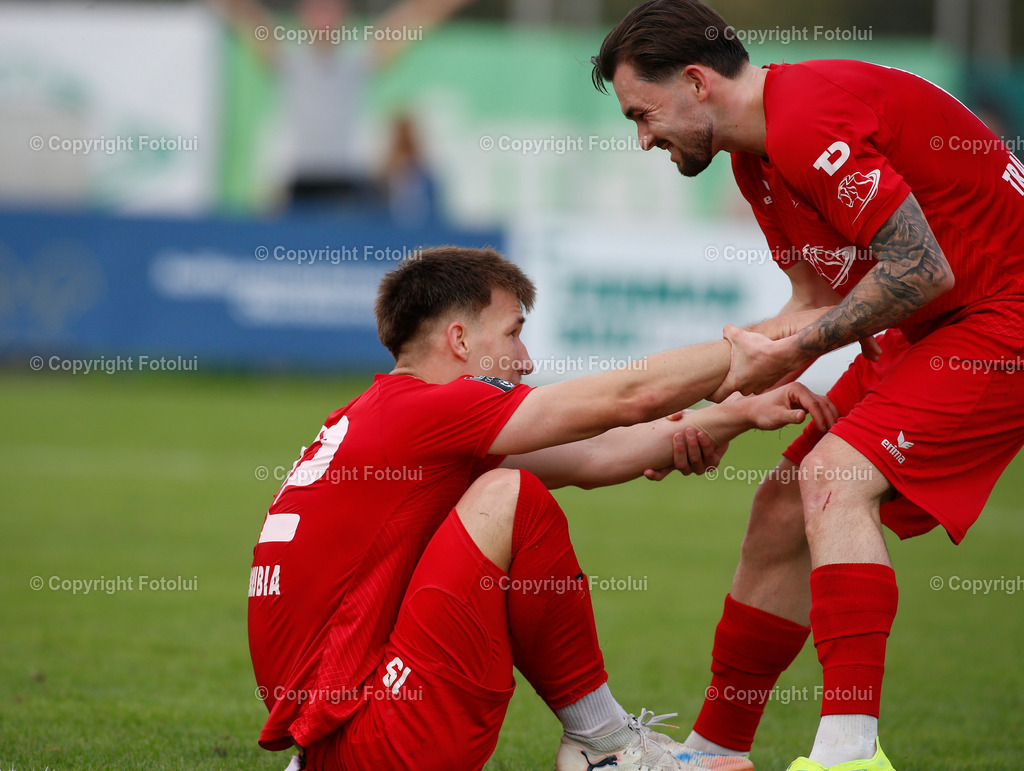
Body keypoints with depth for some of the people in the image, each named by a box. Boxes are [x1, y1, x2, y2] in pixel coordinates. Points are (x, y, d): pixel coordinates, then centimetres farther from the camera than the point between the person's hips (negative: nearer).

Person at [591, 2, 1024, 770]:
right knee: (782, 513, 9)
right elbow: (817, 297, 15)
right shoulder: (757, 156, 10)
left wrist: (789, 353, -18)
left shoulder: (810, 121, -23)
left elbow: (922, 269, -26)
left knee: (833, 477, -25)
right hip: (925, 333, 10)